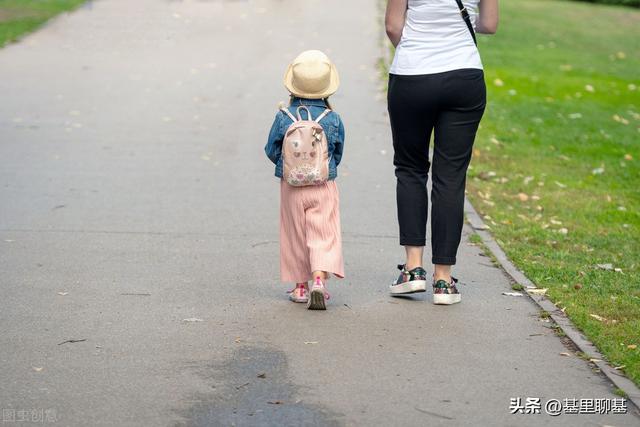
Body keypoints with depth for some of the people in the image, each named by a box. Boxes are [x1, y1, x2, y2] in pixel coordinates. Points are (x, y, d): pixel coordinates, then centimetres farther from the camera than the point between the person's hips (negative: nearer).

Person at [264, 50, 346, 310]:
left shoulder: (283, 118, -7)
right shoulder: (333, 119, -6)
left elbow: (272, 151, 1)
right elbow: (337, 155, 5)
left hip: (291, 187, 1)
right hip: (324, 187, -1)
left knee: (296, 237, 12)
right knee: (323, 235, 0)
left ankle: (301, 286, 18)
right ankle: (319, 280, -20)